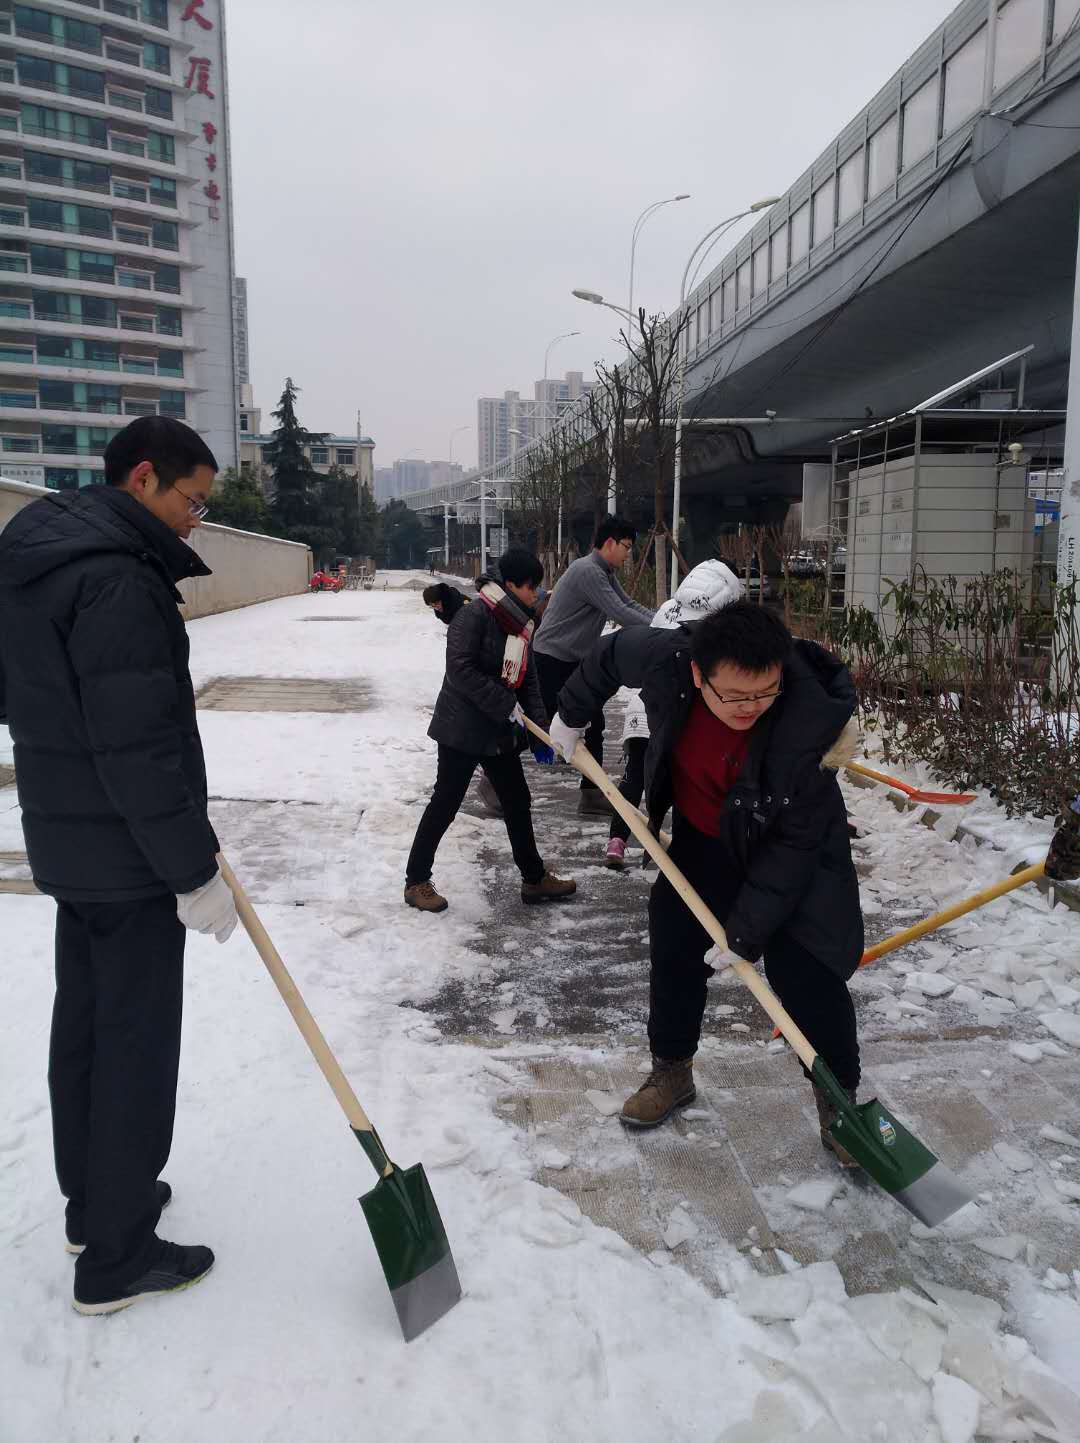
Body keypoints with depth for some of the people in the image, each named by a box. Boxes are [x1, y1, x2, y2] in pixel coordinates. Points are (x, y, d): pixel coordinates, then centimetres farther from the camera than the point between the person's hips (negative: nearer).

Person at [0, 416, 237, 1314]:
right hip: (126, 853, -10)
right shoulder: (118, 582, -23)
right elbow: (138, 752, -26)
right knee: (137, 1042, 2)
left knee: (85, 1021, 19)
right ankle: (117, 1258, 16)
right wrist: (195, 873, -19)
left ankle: (94, 1201, 37)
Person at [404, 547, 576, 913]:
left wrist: (539, 732, 5)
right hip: (462, 729, -8)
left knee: (518, 802, 14)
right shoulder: (475, 614, -18)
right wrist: (505, 706, -22)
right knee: (445, 804, 1)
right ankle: (416, 881, 15)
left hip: (500, 732, 8)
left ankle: (534, 879, 28)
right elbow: (460, 670, -25)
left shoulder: (520, 624, 8)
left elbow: (528, 680, 12)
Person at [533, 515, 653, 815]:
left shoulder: (606, 574, 11)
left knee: (594, 722, 8)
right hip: (551, 660, -10)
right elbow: (620, 614, -26)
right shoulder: (587, 571, -22)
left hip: (575, 661, 10)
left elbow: (629, 605, 11)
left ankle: (591, 792, 15)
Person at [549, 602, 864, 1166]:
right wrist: (571, 713, 8)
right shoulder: (665, 659, -29)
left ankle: (839, 1103, 13)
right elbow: (611, 652, -4)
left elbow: (794, 845, -28)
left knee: (806, 975, -10)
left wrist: (745, 931, -26)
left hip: (791, 850, -4)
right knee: (674, 949, 9)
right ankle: (672, 1071, 32)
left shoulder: (810, 723, -37)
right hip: (703, 840, 4)